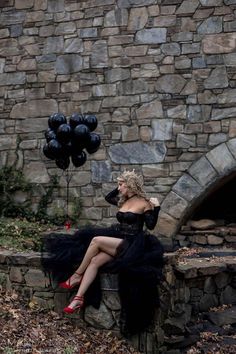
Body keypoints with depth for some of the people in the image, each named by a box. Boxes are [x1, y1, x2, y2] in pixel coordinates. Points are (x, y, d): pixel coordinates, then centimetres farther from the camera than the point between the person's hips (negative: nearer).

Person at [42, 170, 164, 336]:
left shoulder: (144, 203, -5)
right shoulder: (124, 201, 15)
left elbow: (151, 225, -8)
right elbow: (108, 198, 29)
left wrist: (156, 208, -18)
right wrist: (120, 189, 19)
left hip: (131, 245, -7)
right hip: (117, 240, 7)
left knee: (96, 240, -25)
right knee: (95, 261, -18)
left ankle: (77, 275, -13)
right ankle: (79, 298, -23)